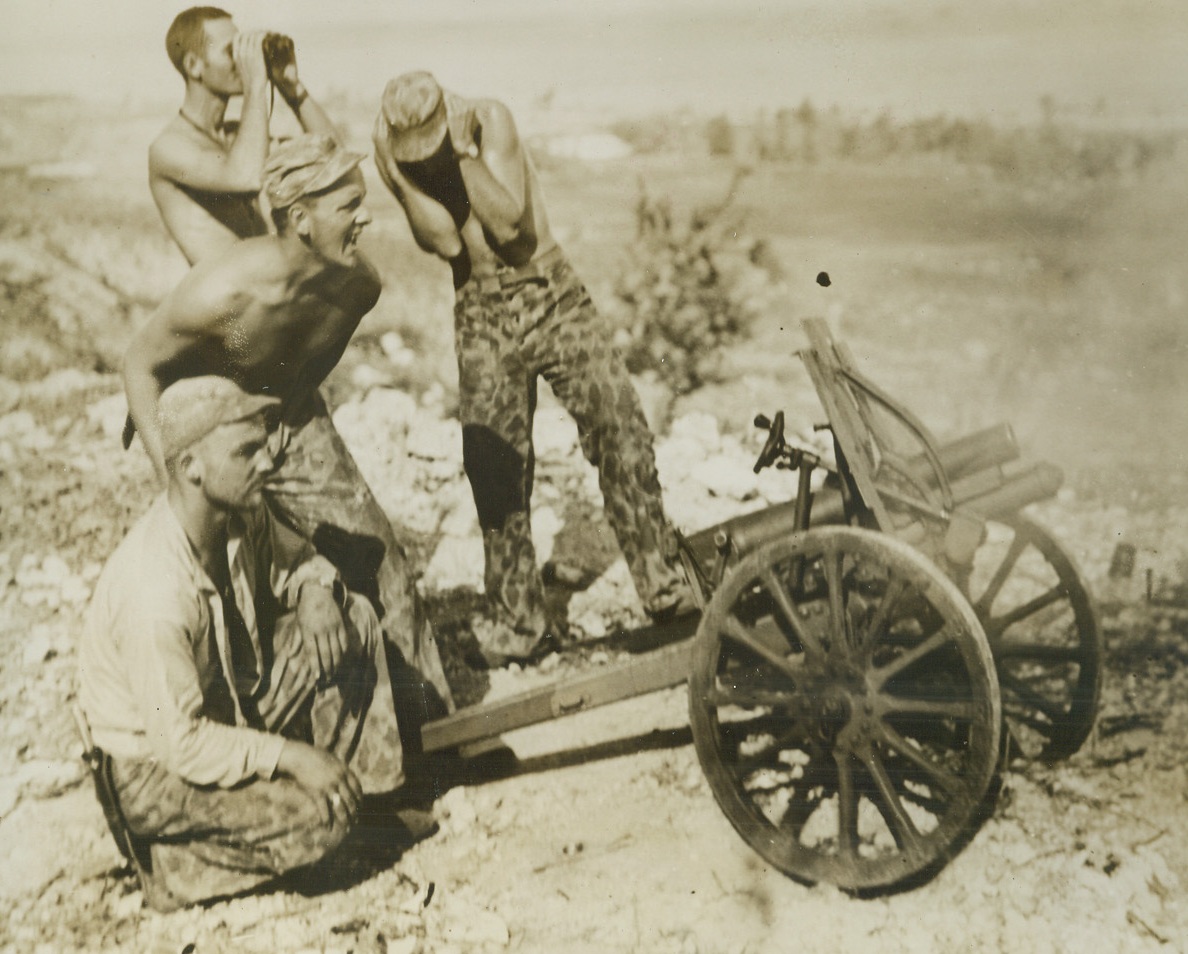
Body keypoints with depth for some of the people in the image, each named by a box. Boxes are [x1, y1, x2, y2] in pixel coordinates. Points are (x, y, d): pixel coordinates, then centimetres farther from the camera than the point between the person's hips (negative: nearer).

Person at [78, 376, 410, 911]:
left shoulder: (240, 515, -11)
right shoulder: (155, 591, -35)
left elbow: (294, 558, 9)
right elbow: (181, 745, -30)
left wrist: (315, 591, -14)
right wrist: (288, 755, -28)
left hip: (233, 705, 8)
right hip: (155, 769, -8)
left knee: (354, 620, -5)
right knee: (319, 818, -25)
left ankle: (368, 784, 5)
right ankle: (178, 863, 1)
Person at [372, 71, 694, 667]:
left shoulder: (491, 119, -10)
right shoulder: (393, 154, -5)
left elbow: (508, 221, -18)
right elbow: (445, 240, -15)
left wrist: (464, 153, -24)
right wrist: (394, 167, -23)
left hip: (551, 293, -1)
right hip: (481, 314, 1)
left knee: (620, 428, -14)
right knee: (495, 466, -1)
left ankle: (662, 584, -3)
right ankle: (519, 621, 12)